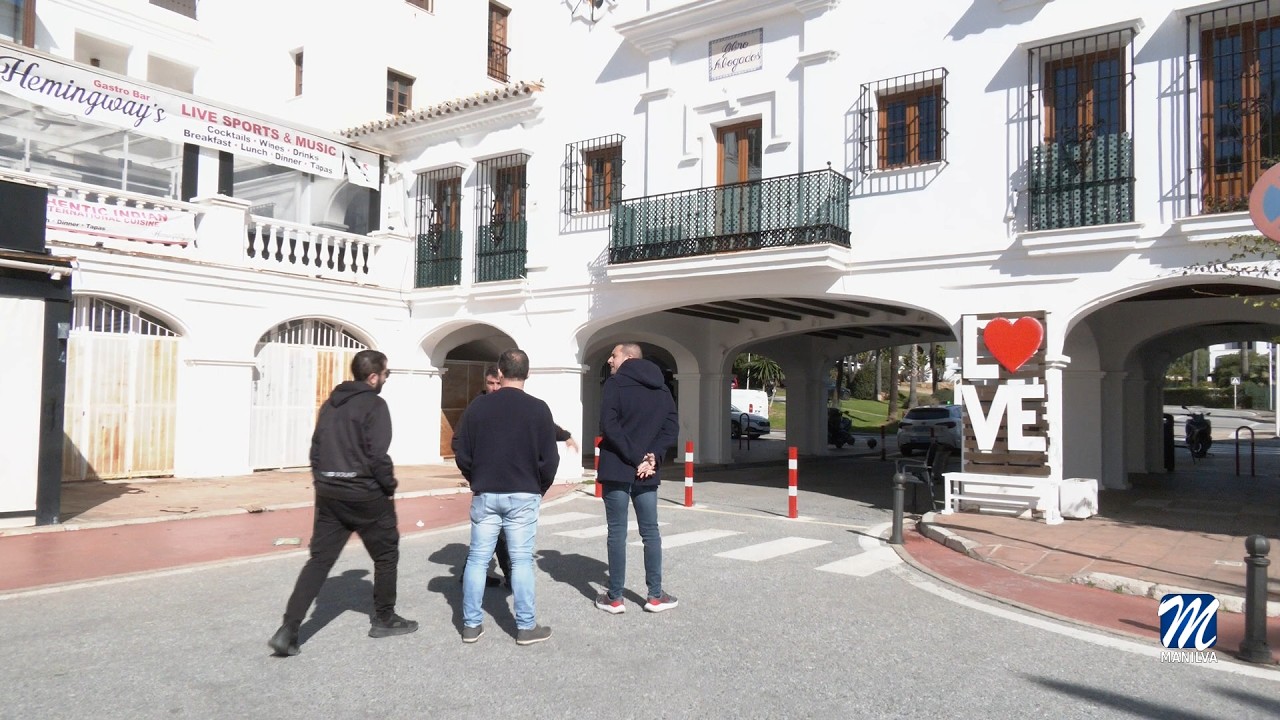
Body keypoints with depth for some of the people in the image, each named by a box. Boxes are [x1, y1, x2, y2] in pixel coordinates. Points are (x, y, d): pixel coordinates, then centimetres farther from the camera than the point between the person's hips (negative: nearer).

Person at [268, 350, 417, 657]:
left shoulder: (331, 403, 11)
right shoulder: (374, 405, -12)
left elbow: (316, 447, 12)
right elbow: (377, 455, -19)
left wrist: (322, 482, 17)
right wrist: (390, 486, -5)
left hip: (329, 492, 7)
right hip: (365, 494, -7)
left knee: (319, 560, 7)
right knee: (386, 554, 13)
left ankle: (288, 630, 0)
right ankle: (383, 619, 23)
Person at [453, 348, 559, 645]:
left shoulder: (478, 406, -1)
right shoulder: (538, 408, -6)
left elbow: (461, 452, 2)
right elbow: (550, 458, -6)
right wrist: (539, 489, 10)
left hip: (485, 495, 2)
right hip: (523, 496, -2)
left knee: (477, 559, 8)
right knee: (521, 561, 2)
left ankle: (471, 624, 14)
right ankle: (526, 627, 8)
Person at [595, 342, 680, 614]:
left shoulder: (615, 383, -5)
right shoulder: (661, 388, 12)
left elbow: (609, 426, -16)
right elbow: (672, 427, 5)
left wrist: (635, 458, -13)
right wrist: (653, 456, -4)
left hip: (617, 469, -4)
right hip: (647, 472, 5)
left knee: (617, 533, 2)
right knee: (650, 533, 11)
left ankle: (614, 598, 8)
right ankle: (655, 596, 15)